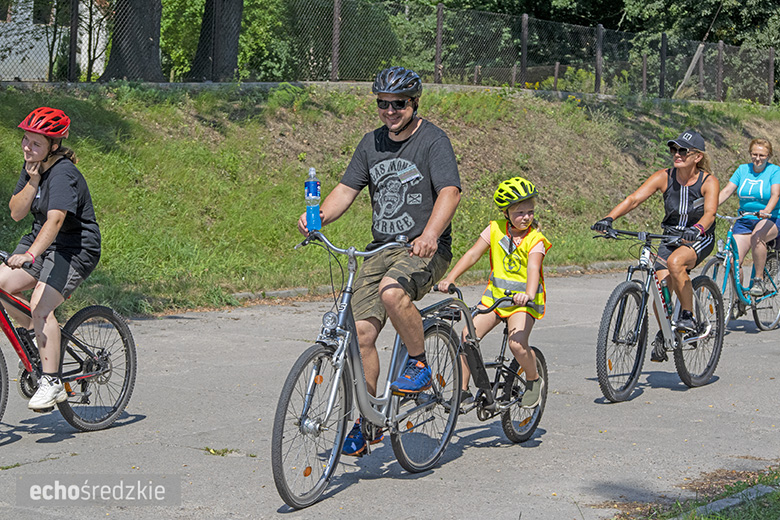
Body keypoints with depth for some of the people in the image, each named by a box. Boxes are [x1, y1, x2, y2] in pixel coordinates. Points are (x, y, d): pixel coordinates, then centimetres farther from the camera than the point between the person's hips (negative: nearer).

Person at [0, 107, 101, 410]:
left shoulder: (63, 173, -23)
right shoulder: (33, 167, 4)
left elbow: (55, 219, -37)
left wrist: (30, 255, -49)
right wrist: (32, 182, -16)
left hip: (75, 248, -8)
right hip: (42, 241, 8)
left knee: (40, 306, -25)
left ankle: (52, 383, -18)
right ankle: (38, 339, 14)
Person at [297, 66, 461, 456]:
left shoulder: (433, 140, -7)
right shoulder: (372, 143, 12)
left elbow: (449, 191, -21)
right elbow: (347, 189, 7)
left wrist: (430, 233, -39)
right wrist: (319, 217, -14)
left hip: (426, 249, -6)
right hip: (382, 249, 6)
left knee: (392, 291, -36)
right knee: (362, 331, -5)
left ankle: (419, 365, -11)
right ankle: (367, 421, 9)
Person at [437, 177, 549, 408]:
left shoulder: (535, 239, -9)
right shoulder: (495, 229, 1)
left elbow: (533, 268, -26)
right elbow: (472, 254, -4)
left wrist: (529, 294, -46)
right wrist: (449, 278, -17)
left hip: (523, 300, -4)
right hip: (494, 294, 4)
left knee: (517, 344, -26)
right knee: (467, 335, -14)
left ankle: (534, 381, 5)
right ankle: (462, 390, -1)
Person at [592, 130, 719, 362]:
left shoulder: (709, 181, -15)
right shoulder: (664, 177, -9)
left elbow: (710, 212, -31)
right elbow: (634, 199, -18)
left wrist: (697, 228, -53)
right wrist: (609, 218, -33)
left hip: (699, 239, -3)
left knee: (675, 262, -35)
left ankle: (688, 315, -17)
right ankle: (663, 335, 17)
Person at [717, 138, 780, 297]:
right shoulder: (742, 170, 7)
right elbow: (726, 191, -1)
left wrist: (767, 211, -40)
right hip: (744, 221, 4)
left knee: (757, 236, -38)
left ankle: (758, 281, -25)